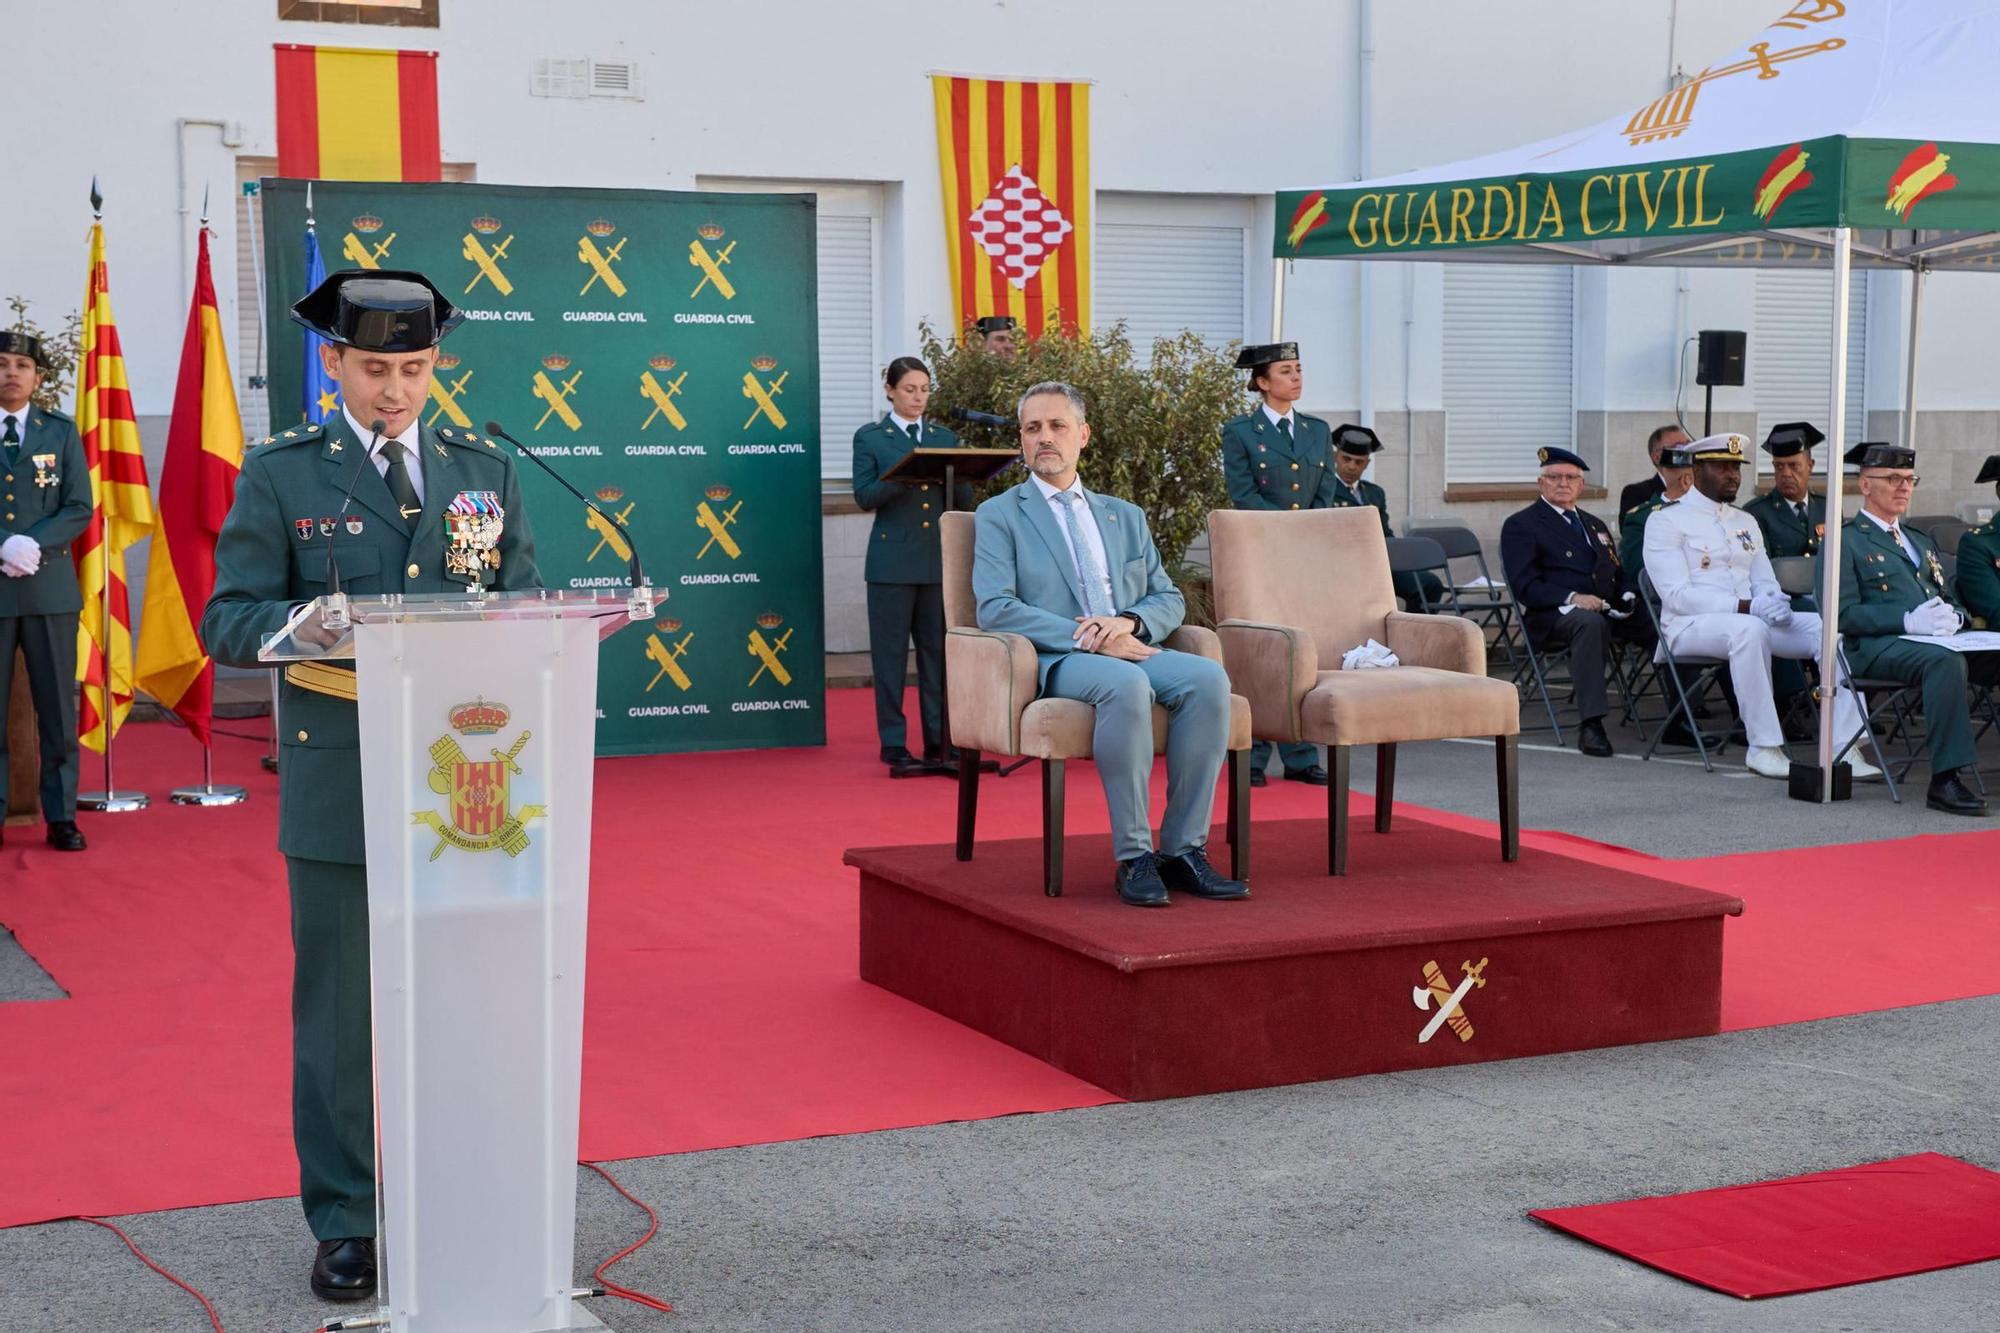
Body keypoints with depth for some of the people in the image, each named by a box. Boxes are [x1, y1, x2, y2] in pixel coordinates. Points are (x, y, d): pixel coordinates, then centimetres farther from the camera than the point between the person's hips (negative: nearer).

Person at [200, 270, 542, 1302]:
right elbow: (228, 624, -4)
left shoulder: (485, 468, 11)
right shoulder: (280, 475, 2)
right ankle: (344, 1224, 15)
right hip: (339, 782, -2)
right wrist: (307, 623, -24)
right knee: (340, 1010, 4)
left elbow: (527, 597, 11)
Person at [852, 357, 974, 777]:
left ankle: (939, 742, 8)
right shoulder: (870, 438, 4)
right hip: (893, 561, -3)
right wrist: (905, 476, -19)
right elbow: (864, 496, -6)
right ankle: (894, 745, 4)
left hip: (939, 560, 3)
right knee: (891, 653, -1)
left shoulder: (944, 438, 14)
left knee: (938, 651, 3)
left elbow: (964, 501, 10)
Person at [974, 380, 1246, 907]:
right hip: (1053, 661, -5)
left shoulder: (1126, 517, 24)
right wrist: (1087, 639, -16)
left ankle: (1182, 849, -23)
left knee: (1208, 677, -27)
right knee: (1125, 684, -38)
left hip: (1132, 649, 5)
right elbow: (995, 609, -6)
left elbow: (1169, 600, 18)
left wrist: (1131, 622, -7)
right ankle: (1133, 857, -30)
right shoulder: (999, 516, 9)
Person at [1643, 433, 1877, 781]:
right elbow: (1677, 595, -12)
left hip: (1751, 620, 7)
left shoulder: (1746, 522, 22)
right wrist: (1747, 607, -22)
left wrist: (1773, 600, -9)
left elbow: (1765, 581, 19)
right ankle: (1763, 748, -33)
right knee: (1749, 629, -40)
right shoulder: (1666, 521, -1)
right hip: (1690, 625, -7)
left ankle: (1843, 749, -23)